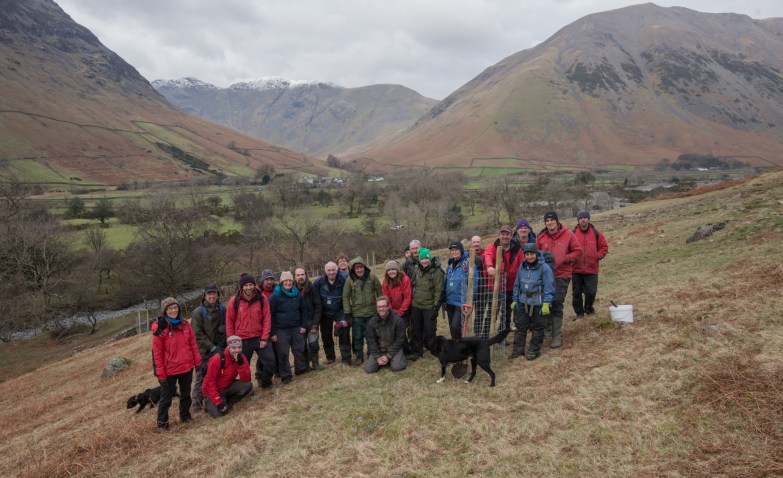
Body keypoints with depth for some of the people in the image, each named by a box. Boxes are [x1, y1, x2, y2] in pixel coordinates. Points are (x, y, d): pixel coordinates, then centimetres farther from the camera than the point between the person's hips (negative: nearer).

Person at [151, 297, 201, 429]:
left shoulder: (185, 324, 3)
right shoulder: (160, 328, -12)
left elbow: (193, 344, 7)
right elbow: (157, 353, -12)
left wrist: (198, 362, 3)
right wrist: (160, 373, -13)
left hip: (187, 367, 5)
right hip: (170, 370, -5)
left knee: (186, 394, 19)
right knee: (166, 397, 9)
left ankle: (185, 416, 36)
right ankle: (162, 422, 24)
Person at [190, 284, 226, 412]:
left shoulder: (222, 310, 4)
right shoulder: (198, 312, -7)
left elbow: (227, 328, 11)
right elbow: (198, 334, -8)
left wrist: (222, 346, -1)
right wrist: (212, 348, -12)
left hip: (219, 349, 3)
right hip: (204, 351, -3)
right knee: (201, 377, 1)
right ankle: (197, 403, 12)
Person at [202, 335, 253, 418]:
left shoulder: (241, 358, -10)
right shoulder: (217, 359, -24)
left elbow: (246, 380, -18)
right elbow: (210, 383, -21)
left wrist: (241, 363, -32)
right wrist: (218, 402, -26)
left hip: (228, 387, 5)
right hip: (215, 390, -4)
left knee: (248, 385, -20)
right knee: (219, 413, -24)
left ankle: (228, 403, 1)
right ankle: (208, 403, 9)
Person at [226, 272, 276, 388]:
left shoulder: (262, 299, -5)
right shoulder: (234, 301, -6)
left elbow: (267, 319, -3)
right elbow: (229, 321, 2)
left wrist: (264, 338, -8)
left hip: (260, 338, 0)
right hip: (242, 341, 0)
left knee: (270, 361, -2)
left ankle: (265, 382, 22)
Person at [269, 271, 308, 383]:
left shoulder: (297, 294, 4)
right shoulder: (275, 296, -9)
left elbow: (303, 311, 12)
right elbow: (270, 315, -8)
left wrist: (304, 325, 6)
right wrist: (273, 333, -9)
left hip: (296, 328, 4)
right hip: (281, 331, -4)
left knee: (299, 350, 12)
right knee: (283, 353, 0)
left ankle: (301, 369, 30)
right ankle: (285, 376, 12)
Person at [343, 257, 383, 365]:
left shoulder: (371, 276, -5)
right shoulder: (350, 279, -6)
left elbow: (380, 292, 2)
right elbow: (345, 297, -2)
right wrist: (347, 313, -4)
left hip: (371, 312, 0)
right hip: (357, 313, 0)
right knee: (358, 337, 10)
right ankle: (359, 356, 25)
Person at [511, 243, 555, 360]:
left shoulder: (544, 267, -11)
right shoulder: (522, 267, 5)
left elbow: (549, 287, -11)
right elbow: (517, 285, 13)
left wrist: (546, 303, -13)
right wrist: (515, 300, 12)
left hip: (538, 303, -4)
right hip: (523, 302, 5)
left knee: (537, 328, 7)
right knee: (520, 326, 8)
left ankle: (534, 350, 20)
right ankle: (518, 349, 18)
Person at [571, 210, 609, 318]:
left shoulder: (596, 233, 4)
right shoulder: (572, 233, 1)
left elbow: (604, 247, 11)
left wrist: (598, 256, -2)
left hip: (591, 270, 0)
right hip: (576, 270, 0)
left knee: (591, 292, -3)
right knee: (576, 293, 5)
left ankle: (588, 307, 26)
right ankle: (579, 312, 20)